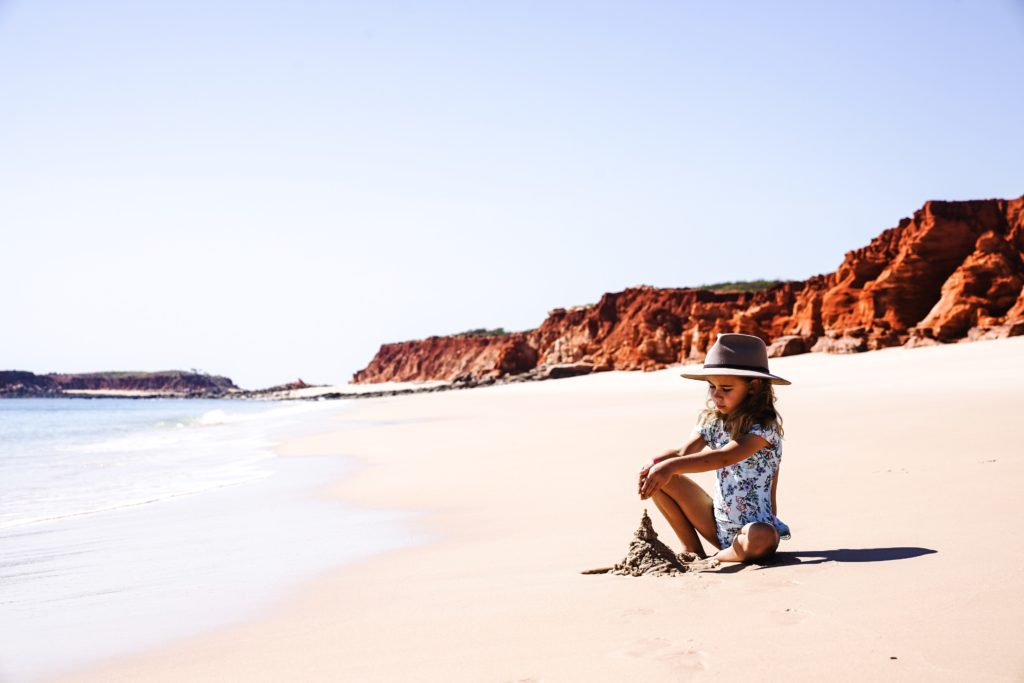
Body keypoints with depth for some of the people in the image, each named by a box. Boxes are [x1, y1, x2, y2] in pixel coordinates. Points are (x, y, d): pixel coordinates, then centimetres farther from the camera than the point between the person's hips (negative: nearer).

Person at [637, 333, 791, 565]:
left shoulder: (764, 426, -20)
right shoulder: (712, 421, 3)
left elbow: (725, 457, -35)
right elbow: (686, 451, -9)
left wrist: (672, 466, -46)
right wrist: (656, 464, -31)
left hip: (755, 524, -6)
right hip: (718, 523, 6)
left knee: (761, 539, -41)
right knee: (662, 478, -2)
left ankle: (716, 559, -8)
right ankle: (693, 551, 2)